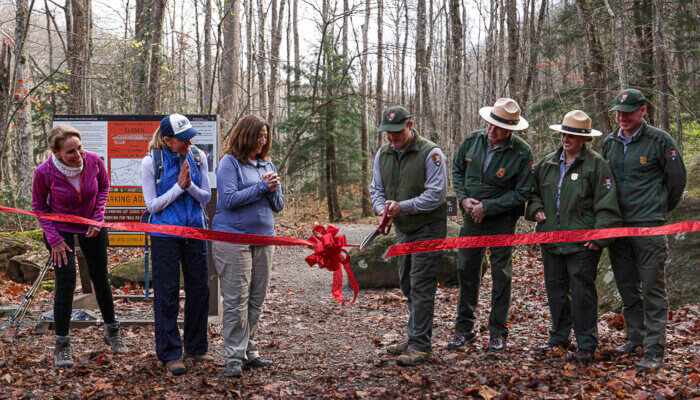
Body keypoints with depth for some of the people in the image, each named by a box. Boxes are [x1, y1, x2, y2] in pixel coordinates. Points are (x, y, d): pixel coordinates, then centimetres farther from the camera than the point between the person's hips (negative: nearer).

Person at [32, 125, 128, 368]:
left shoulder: (93, 161, -22)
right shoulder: (44, 172, -26)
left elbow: (104, 186, 1)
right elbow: (39, 206, -9)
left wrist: (98, 217, -10)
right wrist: (54, 239, -15)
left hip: (91, 226, 3)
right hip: (60, 228, -2)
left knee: (100, 277, 11)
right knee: (66, 281, -11)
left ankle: (111, 332, 29)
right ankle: (62, 344, 2)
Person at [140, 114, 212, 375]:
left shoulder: (197, 157, 1)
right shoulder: (151, 162, -9)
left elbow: (206, 197, 3)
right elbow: (152, 205, -8)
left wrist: (190, 185, -16)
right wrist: (178, 186, -17)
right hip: (165, 234, -4)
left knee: (200, 289, 9)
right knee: (167, 294, 0)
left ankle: (196, 348, 25)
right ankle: (170, 353, 12)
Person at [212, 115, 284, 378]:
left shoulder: (267, 165, 14)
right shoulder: (230, 162, -4)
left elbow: (278, 206, 15)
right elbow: (229, 199, -15)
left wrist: (273, 189, -6)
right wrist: (262, 186, -12)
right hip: (234, 237, -6)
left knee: (257, 299, 10)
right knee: (236, 301, -5)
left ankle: (249, 351, 20)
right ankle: (234, 358, 0)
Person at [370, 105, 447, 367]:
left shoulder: (430, 153, -14)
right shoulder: (383, 154, 7)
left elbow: (436, 193, -18)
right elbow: (377, 189, 11)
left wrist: (402, 206, -24)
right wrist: (382, 209, -10)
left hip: (428, 227, -7)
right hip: (403, 229, 7)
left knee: (421, 286, -9)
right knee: (407, 285, 14)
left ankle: (420, 347, -6)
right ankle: (415, 338, 26)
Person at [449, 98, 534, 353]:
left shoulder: (522, 153, -15)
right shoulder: (473, 140, -2)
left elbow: (522, 193, -13)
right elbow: (457, 171, 11)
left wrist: (487, 207, -17)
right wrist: (464, 199, -6)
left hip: (502, 221, -4)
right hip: (471, 217, 4)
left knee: (501, 275, 3)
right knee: (466, 271, 8)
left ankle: (497, 334, 13)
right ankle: (464, 330, 19)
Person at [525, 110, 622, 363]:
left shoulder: (596, 164, -5)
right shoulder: (547, 163, 12)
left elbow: (606, 206, -8)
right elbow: (533, 191, 26)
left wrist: (599, 237, -13)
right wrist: (536, 209, 6)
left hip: (582, 244, -5)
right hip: (551, 241, 6)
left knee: (582, 293, -2)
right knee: (556, 290, 13)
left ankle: (586, 345, 9)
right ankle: (559, 338, 27)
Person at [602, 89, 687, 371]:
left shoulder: (659, 140, -5)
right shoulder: (609, 143, 11)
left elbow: (677, 179, 3)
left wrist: (660, 210, 12)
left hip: (649, 226, -5)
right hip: (617, 225, 6)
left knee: (653, 289, -5)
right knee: (627, 287, 13)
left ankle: (654, 350, -2)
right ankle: (635, 337, 26)